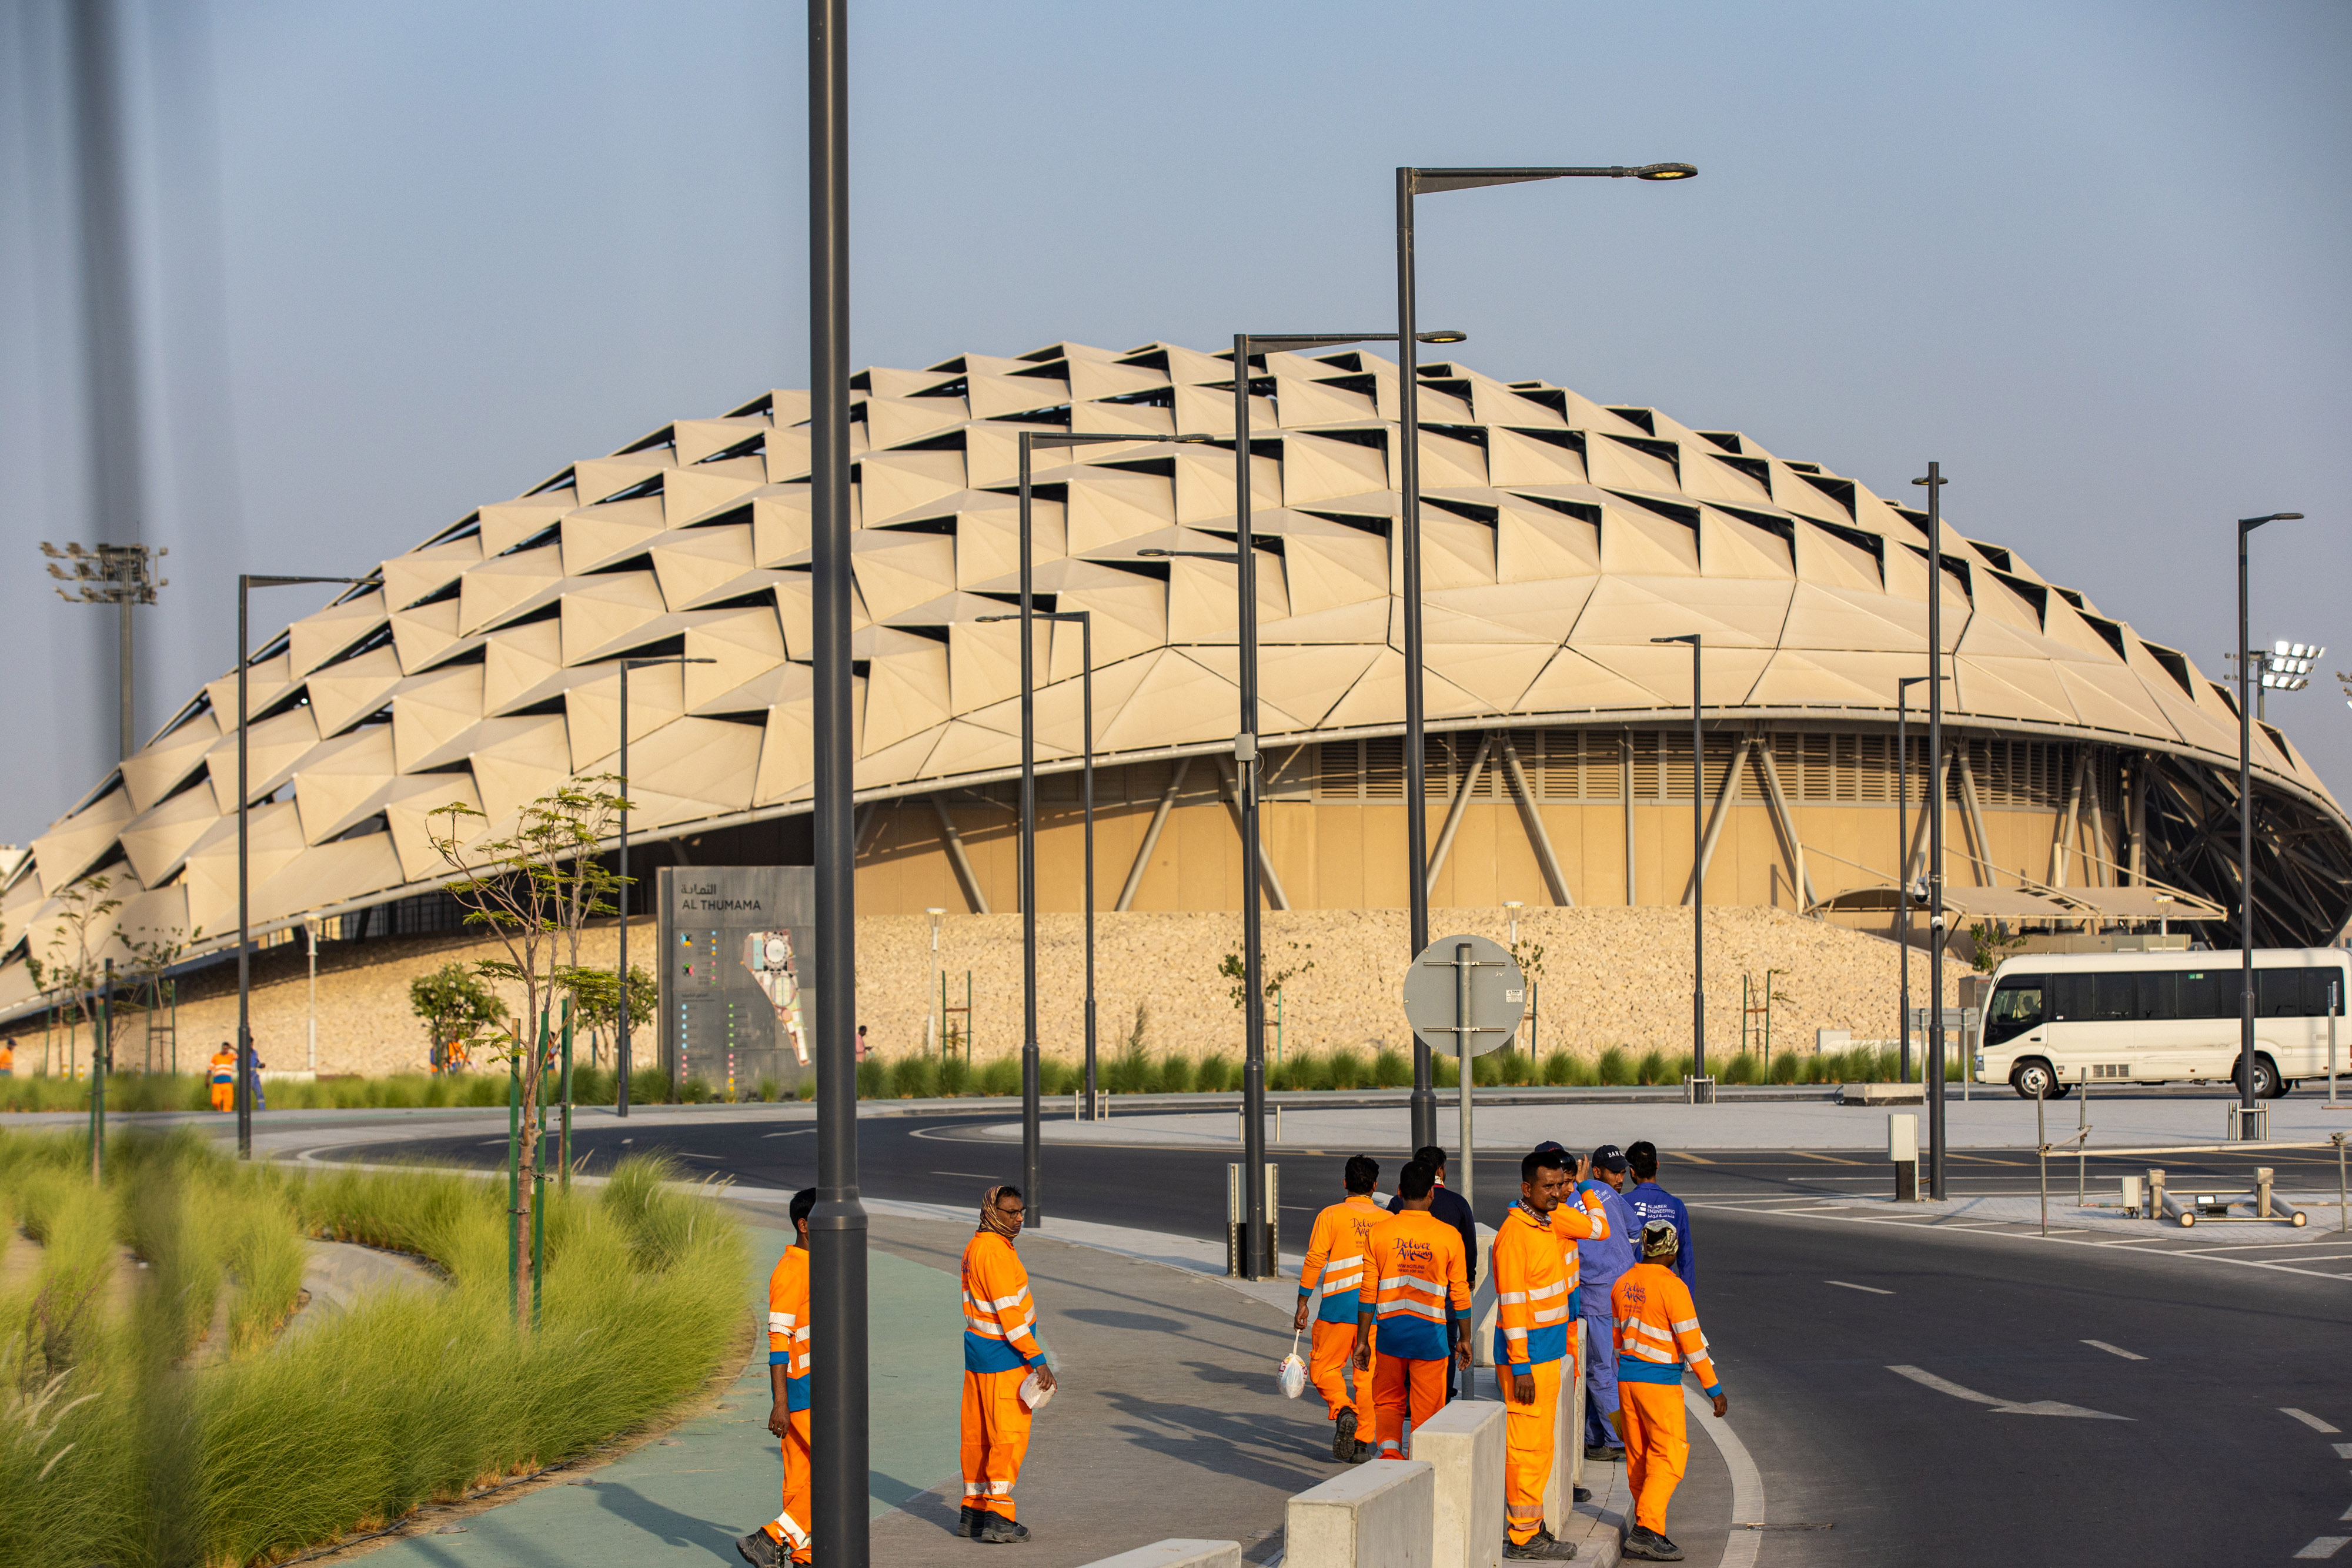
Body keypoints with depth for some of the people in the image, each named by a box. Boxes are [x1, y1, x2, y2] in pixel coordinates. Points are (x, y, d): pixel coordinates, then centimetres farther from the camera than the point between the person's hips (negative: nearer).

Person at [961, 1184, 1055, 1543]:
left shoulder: (975, 1245, 10)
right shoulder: (995, 1252, -21)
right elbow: (1009, 1313, -24)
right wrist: (1038, 1360, -21)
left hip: (977, 1348, 10)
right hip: (1003, 1357, -10)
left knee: (979, 1433, 14)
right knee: (1010, 1435, -6)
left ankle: (973, 1512, 20)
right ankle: (997, 1517, -8)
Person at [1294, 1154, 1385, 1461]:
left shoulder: (1331, 1216, -2)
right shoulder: (1388, 1220, 6)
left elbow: (1315, 1260, -7)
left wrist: (1303, 1304, -2)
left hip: (1339, 1308, -3)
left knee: (1324, 1369, 9)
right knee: (1368, 1375, 9)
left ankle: (1343, 1411, -17)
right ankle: (1363, 1442, 7)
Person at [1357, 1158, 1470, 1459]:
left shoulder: (1379, 1233, -3)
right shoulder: (1449, 1236, -4)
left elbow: (1368, 1293, 0)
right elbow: (1460, 1294, 2)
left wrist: (1362, 1340, 7)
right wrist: (1465, 1338, 13)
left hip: (1390, 1330, 1)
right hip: (1431, 1332, -1)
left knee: (1388, 1402, 16)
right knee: (1427, 1411, 9)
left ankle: (1389, 1449, -8)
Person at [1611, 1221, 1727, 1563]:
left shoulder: (1623, 1284, 6)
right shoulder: (1673, 1287, -16)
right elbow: (1692, 1344, -16)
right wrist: (1715, 1390, -11)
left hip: (1627, 1379, 7)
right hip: (1661, 1382, -7)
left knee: (1639, 1455, 15)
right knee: (1670, 1456, -5)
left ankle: (1646, 1521, 24)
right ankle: (1647, 1531, -15)